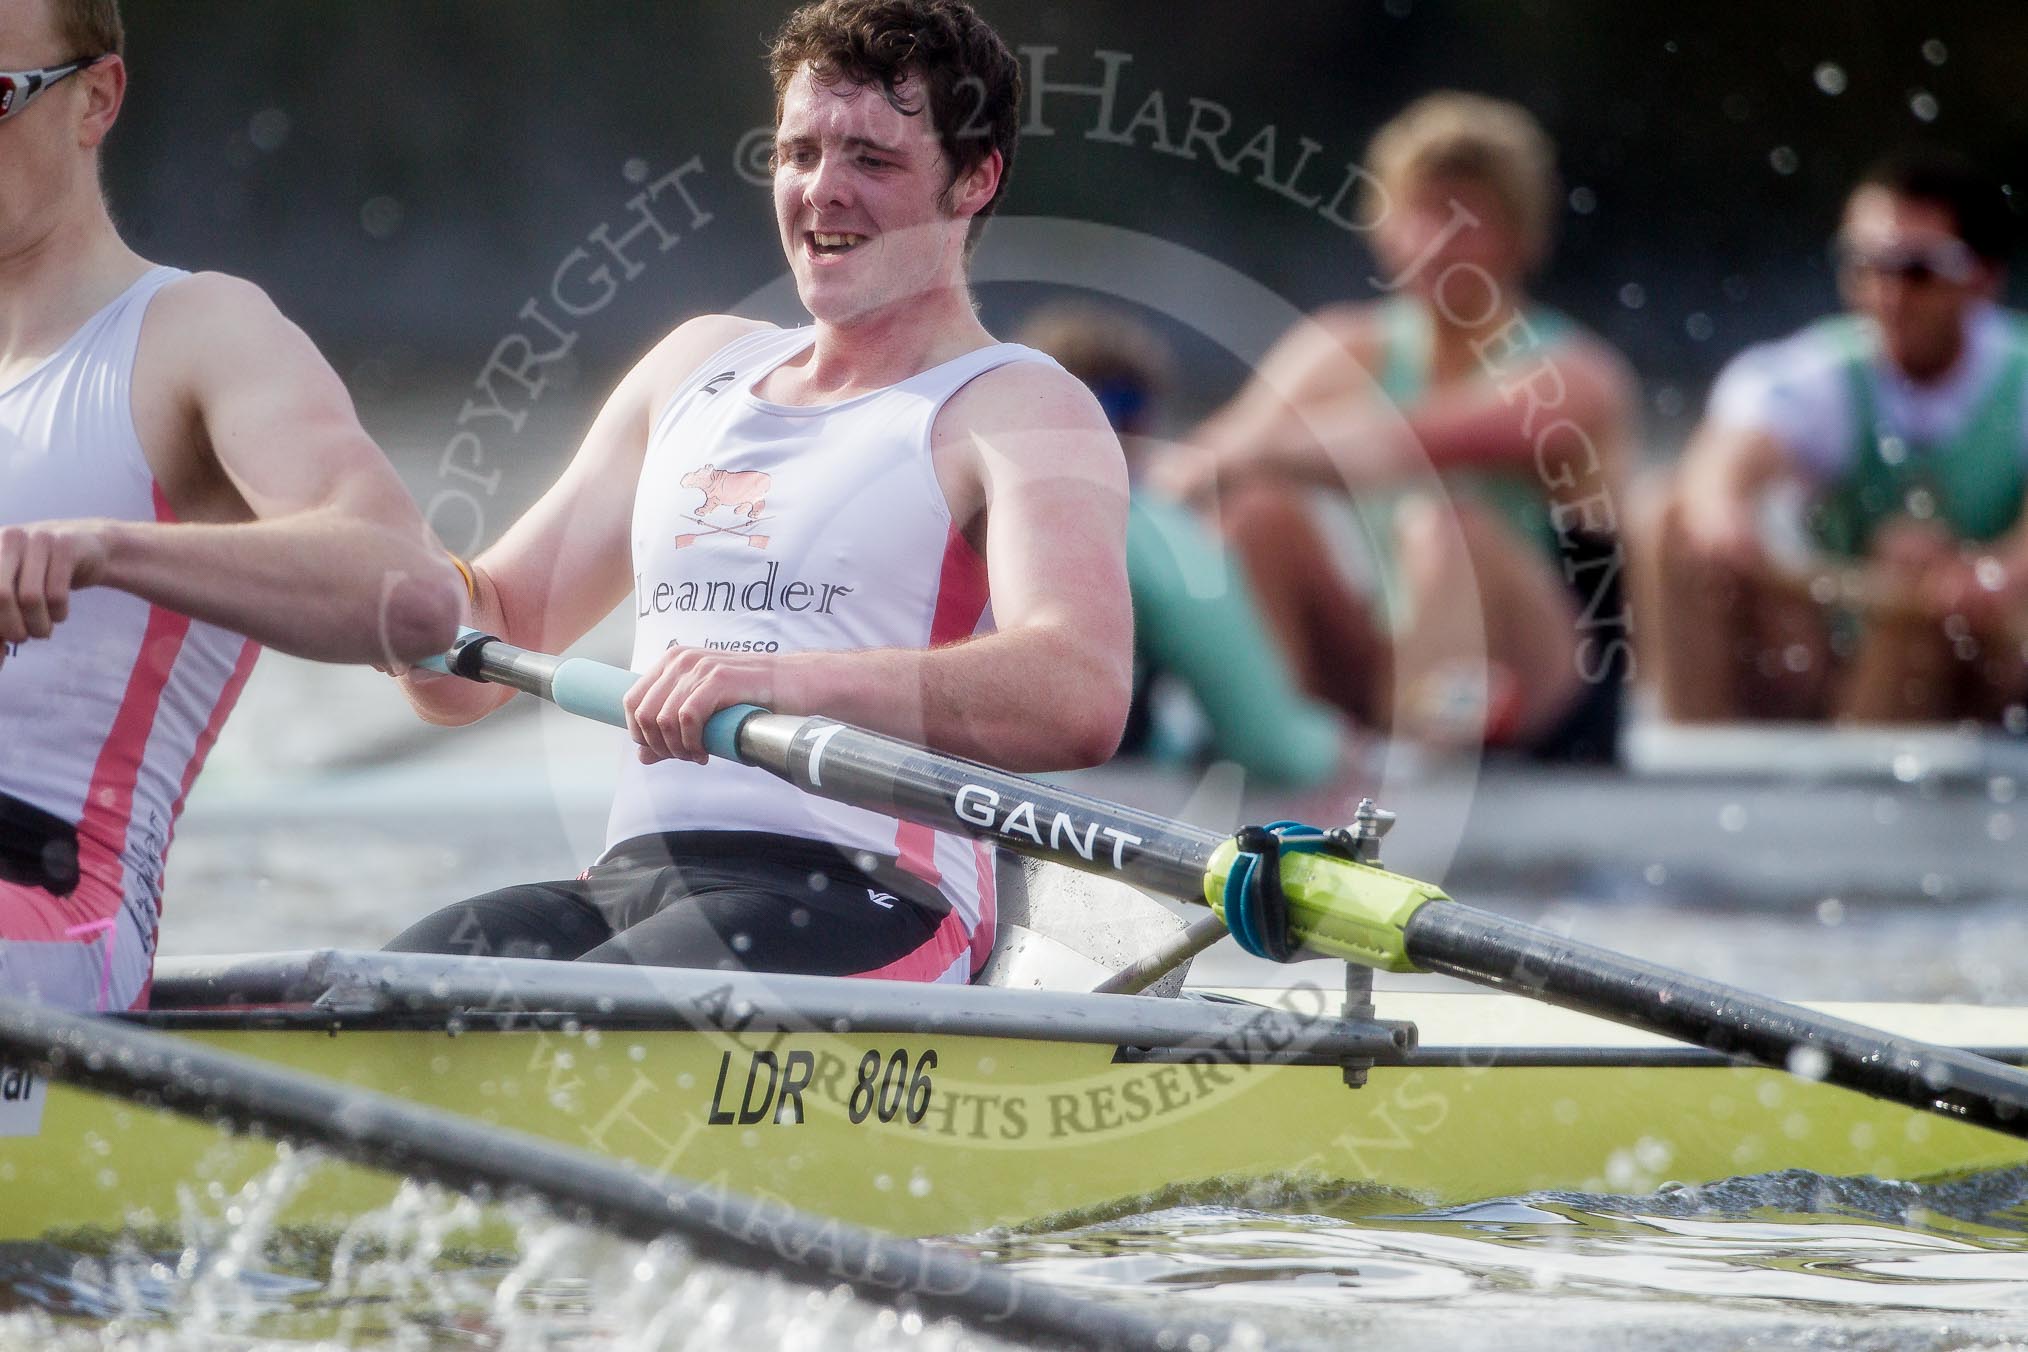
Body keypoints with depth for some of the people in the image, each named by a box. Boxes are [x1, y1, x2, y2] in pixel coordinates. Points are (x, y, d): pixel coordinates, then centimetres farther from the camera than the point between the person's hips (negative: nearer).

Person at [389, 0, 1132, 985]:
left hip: (865, 904, -6)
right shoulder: (699, 368, 26)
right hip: (631, 883, 6)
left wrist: (791, 680, -32)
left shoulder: (1021, 407, 4)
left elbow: (1082, 699, -18)